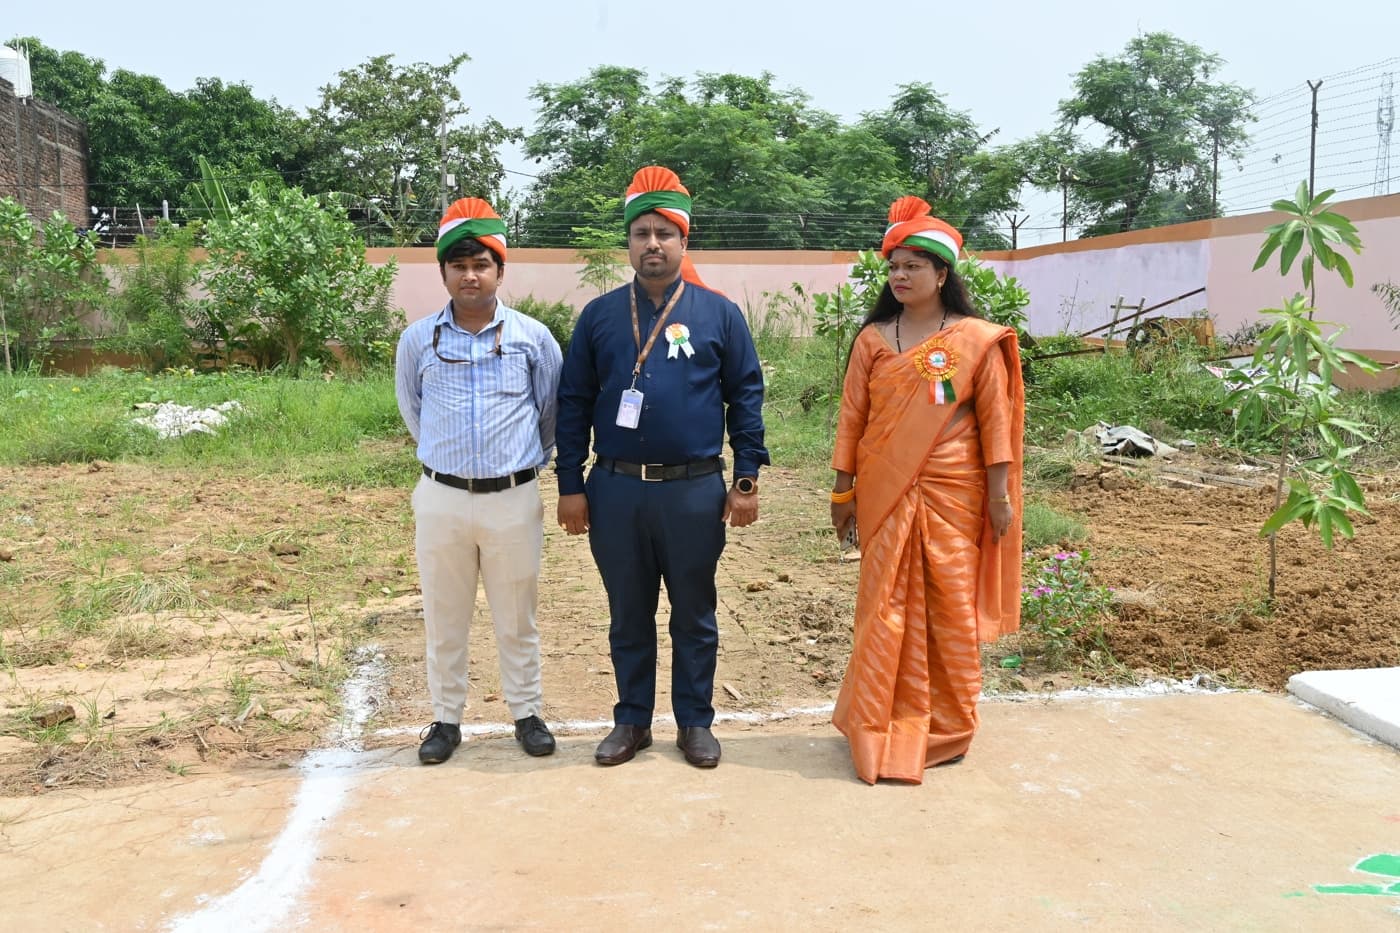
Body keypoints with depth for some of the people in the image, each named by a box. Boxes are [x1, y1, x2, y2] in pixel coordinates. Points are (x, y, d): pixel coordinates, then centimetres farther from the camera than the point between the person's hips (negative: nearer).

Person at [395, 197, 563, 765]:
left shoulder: (533, 337, -2)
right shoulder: (418, 340, 0)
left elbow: (552, 411, 10)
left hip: (514, 499, -1)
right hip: (441, 498, 1)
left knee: (516, 618, 11)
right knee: (444, 618, 11)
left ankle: (527, 713, 26)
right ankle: (446, 719, 26)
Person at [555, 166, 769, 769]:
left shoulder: (720, 314, 1)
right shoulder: (599, 316, 5)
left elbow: (746, 396, 2)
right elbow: (573, 403, 6)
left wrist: (746, 480, -2)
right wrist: (571, 486, 2)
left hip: (695, 491, -1)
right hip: (616, 490, 2)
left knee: (694, 615, 10)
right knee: (628, 615, 13)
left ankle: (694, 722, 26)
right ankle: (632, 720, 28)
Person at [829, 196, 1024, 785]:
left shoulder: (976, 340, -1)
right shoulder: (873, 339, 4)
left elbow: (995, 420, -1)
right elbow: (852, 417, 5)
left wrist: (1000, 494, -4)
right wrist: (843, 491, 5)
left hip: (952, 494, -1)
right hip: (886, 495, 1)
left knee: (951, 609, 6)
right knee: (886, 609, 4)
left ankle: (946, 730, 22)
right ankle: (883, 731, 16)